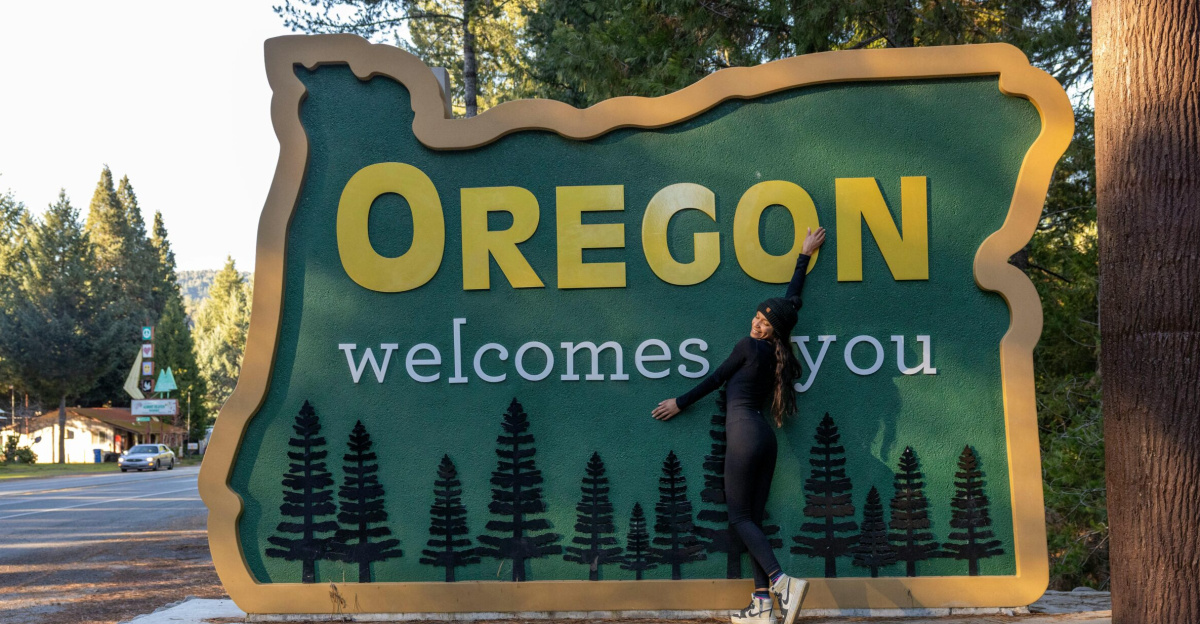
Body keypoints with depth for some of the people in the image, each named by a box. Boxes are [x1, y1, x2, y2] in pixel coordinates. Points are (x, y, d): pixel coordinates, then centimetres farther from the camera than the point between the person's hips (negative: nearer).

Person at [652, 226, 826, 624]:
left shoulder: (750, 347, -6)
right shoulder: (779, 354, 13)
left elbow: (716, 379, 4)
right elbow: (791, 298, 26)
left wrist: (680, 404, 16)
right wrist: (804, 256, 39)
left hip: (743, 434, -7)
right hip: (764, 437, 7)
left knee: (740, 517, -6)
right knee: (753, 518, 4)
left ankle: (782, 582, -21)